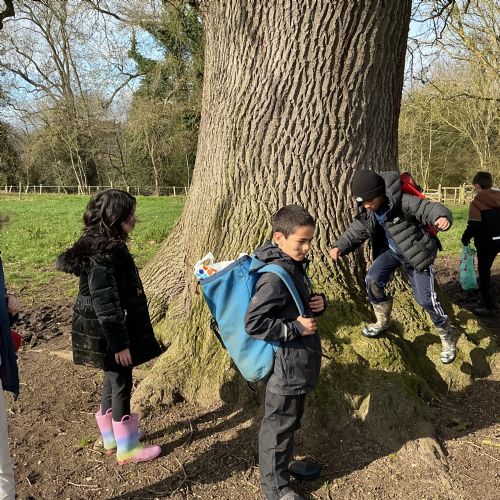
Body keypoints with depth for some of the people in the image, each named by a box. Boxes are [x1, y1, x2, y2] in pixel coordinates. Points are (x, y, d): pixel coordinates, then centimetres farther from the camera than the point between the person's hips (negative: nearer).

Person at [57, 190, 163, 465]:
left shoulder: (105, 246, 6)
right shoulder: (102, 255, -24)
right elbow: (104, 303, -25)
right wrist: (119, 343, -22)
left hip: (114, 330, 10)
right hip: (109, 334, -10)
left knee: (113, 381, 21)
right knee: (121, 385, 4)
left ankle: (111, 437, 37)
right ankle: (126, 448, 20)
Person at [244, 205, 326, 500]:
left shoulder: (296, 266, 6)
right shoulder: (275, 277, -24)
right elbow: (253, 323, -27)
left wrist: (318, 304, -1)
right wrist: (296, 328, -24)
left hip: (299, 362, 9)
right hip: (285, 364, -9)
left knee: (292, 420, 24)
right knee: (279, 424, 8)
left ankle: (284, 464, 44)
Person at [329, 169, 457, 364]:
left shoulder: (403, 201, -31)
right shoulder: (367, 211, -9)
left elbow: (429, 208, -34)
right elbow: (357, 231, -4)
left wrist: (441, 217, -58)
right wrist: (340, 246, -21)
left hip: (417, 252, -6)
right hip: (391, 250, 6)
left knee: (425, 298, -5)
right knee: (372, 280, -11)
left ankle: (447, 337, 19)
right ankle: (383, 321, 15)